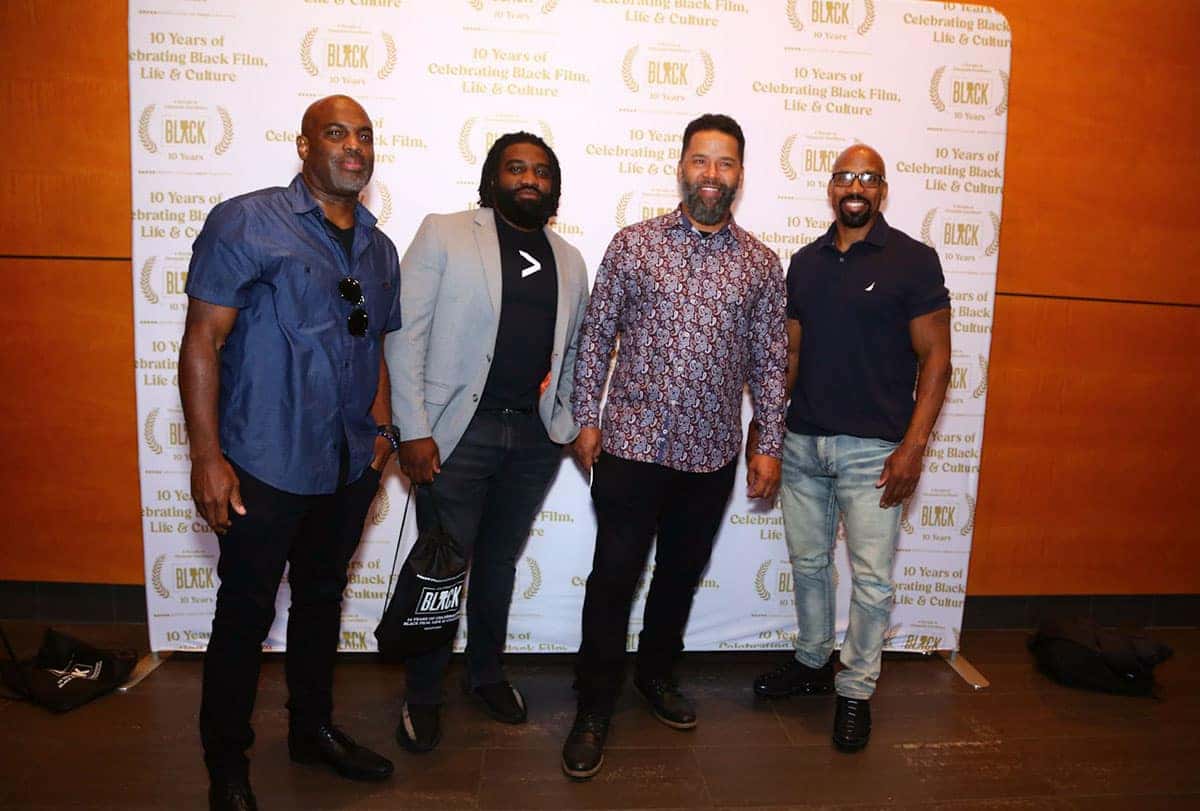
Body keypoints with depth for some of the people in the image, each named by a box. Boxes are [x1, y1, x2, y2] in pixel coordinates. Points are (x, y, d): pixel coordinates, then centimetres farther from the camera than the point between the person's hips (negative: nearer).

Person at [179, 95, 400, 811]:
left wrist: (381, 428, 7)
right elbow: (202, 342, -11)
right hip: (265, 465, -5)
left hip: (350, 465, 6)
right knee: (246, 613, 8)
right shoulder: (245, 223, -8)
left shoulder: (379, 248, 10)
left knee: (323, 597, 20)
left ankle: (313, 727, 40)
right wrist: (208, 457, -15)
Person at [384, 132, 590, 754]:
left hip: (535, 435, 4)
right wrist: (414, 430, -13)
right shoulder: (443, 234, -1)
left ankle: (486, 672, 37)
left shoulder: (569, 260, 12)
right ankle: (423, 695, 25)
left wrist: (571, 423, 7)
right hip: (459, 430, -4)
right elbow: (406, 334, -7)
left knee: (500, 562, 17)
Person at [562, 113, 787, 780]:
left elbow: (768, 360, 7)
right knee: (613, 577, 4)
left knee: (682, 573, 17)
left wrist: (769, 444, 3)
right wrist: (586, 419, -3)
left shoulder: (760, 263, 5)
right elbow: (596, 337, 1)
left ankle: (656, 673, 40)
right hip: (632, 446, -2)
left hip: (712, 455, 3)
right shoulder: (634, 244, -1)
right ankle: (594, 709, 20)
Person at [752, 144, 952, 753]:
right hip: (802, 443, 5)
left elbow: (935, 358, -6)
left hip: (872, 450, -4)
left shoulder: (913, 260, -4)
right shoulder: (805, 262, 9)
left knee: (871, 578, 1)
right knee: (807, 562, 16)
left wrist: (913, 446, -14)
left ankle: (855, 690, 19)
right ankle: (812, 662, 35)